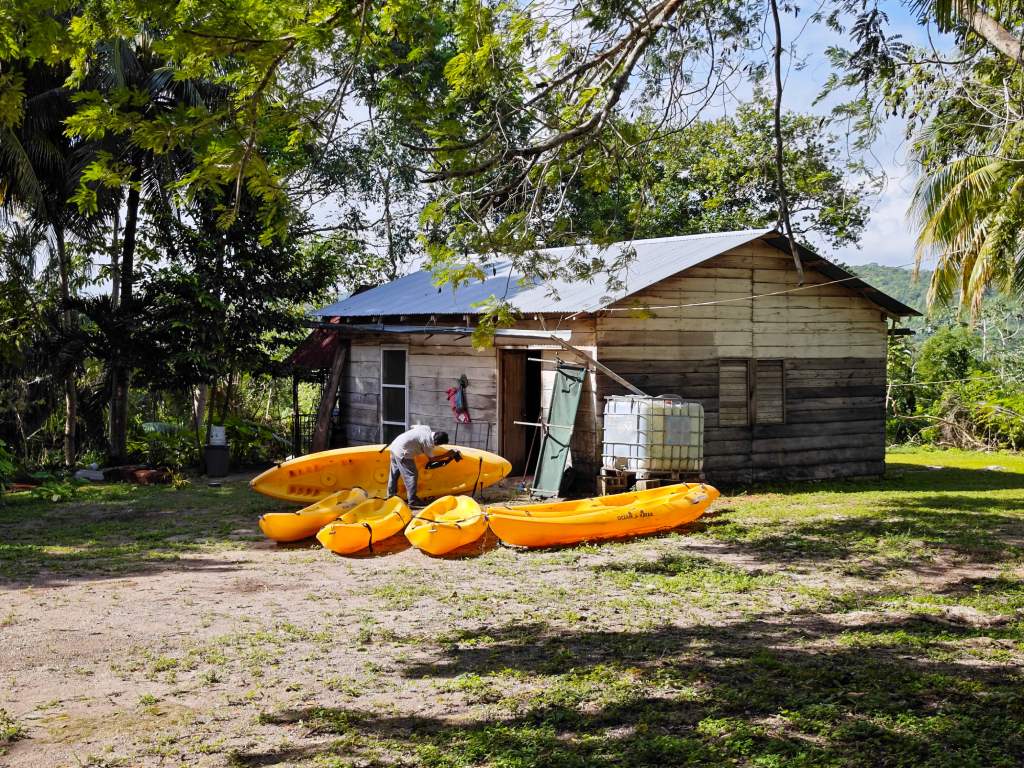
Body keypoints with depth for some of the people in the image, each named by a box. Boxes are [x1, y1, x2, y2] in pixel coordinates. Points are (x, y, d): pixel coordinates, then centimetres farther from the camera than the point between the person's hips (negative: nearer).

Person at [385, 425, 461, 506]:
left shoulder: (427, 428, 2)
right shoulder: (428, 443, -18)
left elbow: (413, 427, 20)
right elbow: (431, 458, -3)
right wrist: (447, 455, 1)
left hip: (394, 445, 9)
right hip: (402, 452, -9)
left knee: (394, 473, 21)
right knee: (411, 475, -1)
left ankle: (391, 494, 34)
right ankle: (412, 501, 4)